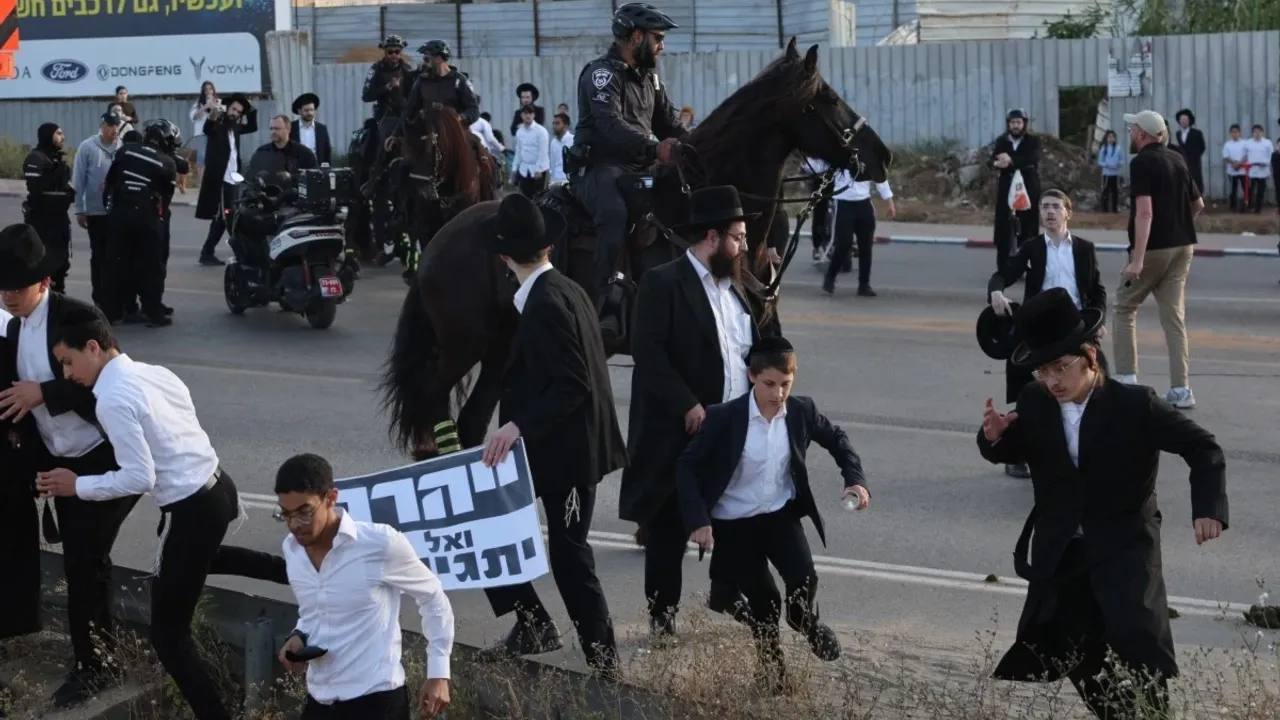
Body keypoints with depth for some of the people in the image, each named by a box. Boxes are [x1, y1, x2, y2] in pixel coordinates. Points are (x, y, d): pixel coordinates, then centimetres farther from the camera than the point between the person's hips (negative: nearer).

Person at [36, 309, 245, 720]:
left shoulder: (113, 400, -17)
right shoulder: (155, 373, 9)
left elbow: (139, 479, -20)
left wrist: (78, 486, -8)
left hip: (190, 511, -9)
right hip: (217, 487, 9)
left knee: (168, 633, 1)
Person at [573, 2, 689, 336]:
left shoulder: (649, 76, 17)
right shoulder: (602, 73, -10)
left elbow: (669, 122, 17)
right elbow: (611, 125, -25)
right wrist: (654, 149, -38)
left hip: (639, 169, 9)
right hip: (601, 168, -9)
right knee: (615, 213, -35)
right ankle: (605, 306, -37)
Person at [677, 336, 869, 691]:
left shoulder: (801, 410, -9)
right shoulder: (724, 417, -20)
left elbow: (837, 439, 10)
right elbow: (687, 465, -13)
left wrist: (855, 480, -5)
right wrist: (698, 520, -21)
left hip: (781, 514, 2)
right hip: (734, 524, -2)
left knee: (804, 579, -18)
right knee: (765, 601, 1)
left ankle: (806, 622, 20)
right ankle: (772, 667, 32)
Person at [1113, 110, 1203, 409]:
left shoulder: (1142, 163, -13)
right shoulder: (1177, 159, 10)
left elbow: (1145, 212, -23)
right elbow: (1198, 204, 19)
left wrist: (1137, 259, -26)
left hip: (1154, 247, -7)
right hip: (1183, 245, 7)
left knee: (1124, 307, 9)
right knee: (1174, 315, 6)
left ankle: (1127, 379, 5)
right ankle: (1181, 389, 1)